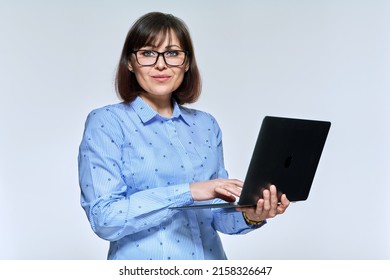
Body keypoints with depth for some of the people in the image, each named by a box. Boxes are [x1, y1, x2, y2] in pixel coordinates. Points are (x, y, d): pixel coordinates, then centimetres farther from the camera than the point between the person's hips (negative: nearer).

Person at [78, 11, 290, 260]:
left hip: (209, 264, 4)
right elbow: (103, 217, -17)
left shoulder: (206, 125, 5)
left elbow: (215, 213, 8)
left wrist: (249, 216, -12)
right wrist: (187, 192, -23)